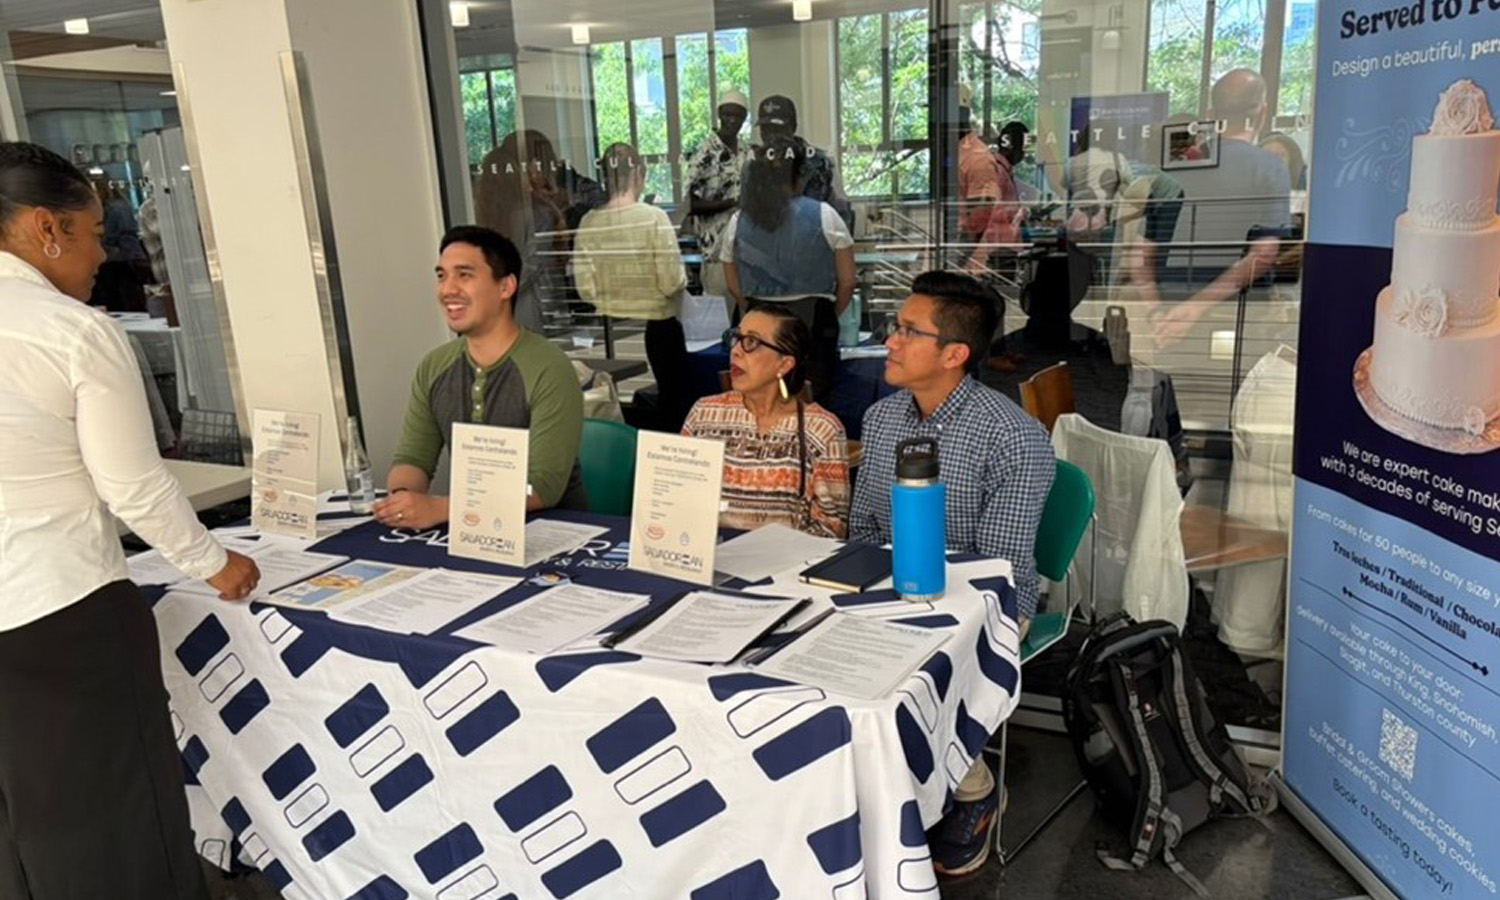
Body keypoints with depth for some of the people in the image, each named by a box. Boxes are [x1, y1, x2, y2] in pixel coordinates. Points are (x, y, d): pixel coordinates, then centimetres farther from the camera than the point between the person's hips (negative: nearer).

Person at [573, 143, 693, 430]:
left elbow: (586, 289, -3)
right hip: (655, 327, -4)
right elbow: (672, 283, -17)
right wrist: (683, 277, 5)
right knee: (675, 403, 11)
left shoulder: (589, 222, -5)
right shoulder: (653, 217, -15)